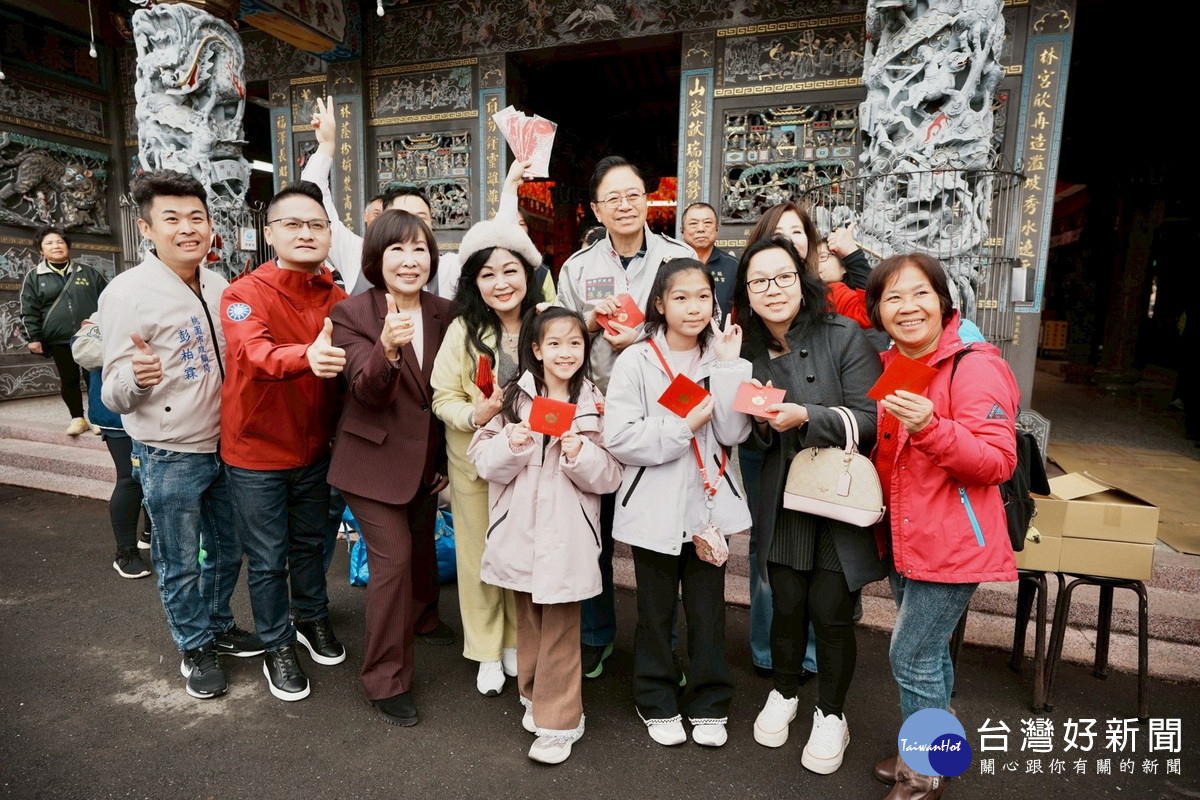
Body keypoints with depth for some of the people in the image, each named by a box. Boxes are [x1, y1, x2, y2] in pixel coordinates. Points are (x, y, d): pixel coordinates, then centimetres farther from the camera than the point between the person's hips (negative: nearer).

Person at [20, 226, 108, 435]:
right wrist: (33, 337, -2)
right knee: (69, 380, 8)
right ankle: (78, 418, 18)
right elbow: (29, 310, 5)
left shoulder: (87, 273, 9)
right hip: (59, 341, 1)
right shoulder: (34, 277, 7)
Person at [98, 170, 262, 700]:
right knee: (180, 564, 11)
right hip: (169, 458, -5)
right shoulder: (128, 292, -15)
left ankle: (219, 627, 41)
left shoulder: (219, 287, 2)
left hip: (225, 446, 5)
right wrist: (135, 377, -36)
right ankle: (194, 649, 32)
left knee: (227, 550, 20)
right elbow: (115, 398, -15)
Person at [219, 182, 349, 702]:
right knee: (268, 558, 10)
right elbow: (256, 353, -38)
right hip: (257, 451, -4)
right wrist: (306, 356, -57)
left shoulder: (336, 298, -3)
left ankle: (313, 621, 45)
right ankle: (277, 648, 32)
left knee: (310, 543, 22)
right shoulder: (244, 294, -17)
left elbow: (347, 368, 1)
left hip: (314, 448, 4)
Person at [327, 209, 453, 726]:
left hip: (426, 458, 5)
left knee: (423, 546, 22)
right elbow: (368, 390, -24)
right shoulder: (352, 313, -12)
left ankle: (422, 617, 53)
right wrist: (387, 347, -44)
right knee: (392, 559, -6)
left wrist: (447, 460, 10)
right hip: (373, 458, -5)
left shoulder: (444, 314, 0)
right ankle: (387, 681, 14)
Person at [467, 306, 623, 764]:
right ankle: (535, 696, 40)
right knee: (528, 622, 18)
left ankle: (559, 722, 20)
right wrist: (512, 444, -20)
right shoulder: (515, 397, 1)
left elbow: (610, 476, -3)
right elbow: (483, 461, -2)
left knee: (560, 631, 4)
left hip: (566, 533, -2)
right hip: (519, 529, 2)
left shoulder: (594, 405, -1)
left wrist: (581, 455, -20)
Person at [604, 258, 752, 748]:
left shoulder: (721, 358, 3)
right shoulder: (637, 361, -8)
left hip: (708, 503, 3)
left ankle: (708, 704, 34)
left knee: (708, 610, 14)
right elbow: (618, 438, -17)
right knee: (655, 612, 14)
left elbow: (734, 433, -9)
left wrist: (728, 366, -14)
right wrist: (684, 425, -18)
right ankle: (658, 703, 35)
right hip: (654, 506, -2)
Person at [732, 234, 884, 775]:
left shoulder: (842, 335, -11)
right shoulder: (752, 351, 3)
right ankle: (783, 694, 38)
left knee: (830, 611, 3)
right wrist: (762, 422, -10)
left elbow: (870, 419, -15)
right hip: (783, 501, 3)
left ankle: (831, 714, 30)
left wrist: (805, 417, -27)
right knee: (786, 604, 10)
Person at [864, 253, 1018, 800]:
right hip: (903, 536, 8)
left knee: (912, 657, 1)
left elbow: (998, 464, -21)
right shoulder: (887, 365, 6)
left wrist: (930, 426, -35)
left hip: (952, 541, -7)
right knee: (928, 651, 22)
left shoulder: (974, 366, -17)